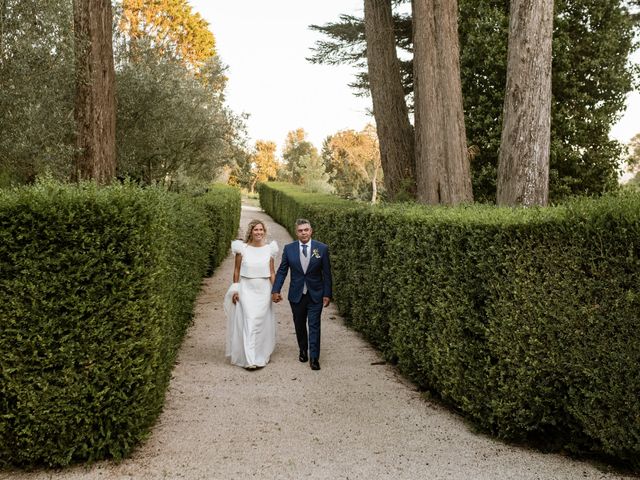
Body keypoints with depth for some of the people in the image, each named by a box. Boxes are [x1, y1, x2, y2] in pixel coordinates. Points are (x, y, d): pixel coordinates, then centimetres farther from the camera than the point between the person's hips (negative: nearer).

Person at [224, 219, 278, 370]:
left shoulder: (269, 248, 2)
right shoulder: (242, 248, -3)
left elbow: (272, 272, 6)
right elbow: (237, 270, 2)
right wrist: (235, 290, -1)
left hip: (263, 290, 2)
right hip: (246, 289, -2)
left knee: (262, 322, 8)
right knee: (249, 321, -9)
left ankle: (262, 355, 26)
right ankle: (250, 359, -8)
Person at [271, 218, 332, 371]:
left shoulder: (322, 248, -6)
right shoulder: (289, 249, -2)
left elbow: (327, 273, -3)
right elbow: (282, 271, 1)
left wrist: (327, 294, -6)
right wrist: (275, 290, -7)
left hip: (315, 295, -2)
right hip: (296, 295, 2)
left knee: (314, 326, -4)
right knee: (299, 326, 14)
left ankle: (314, 358, 1)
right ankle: (303, 351, 34)